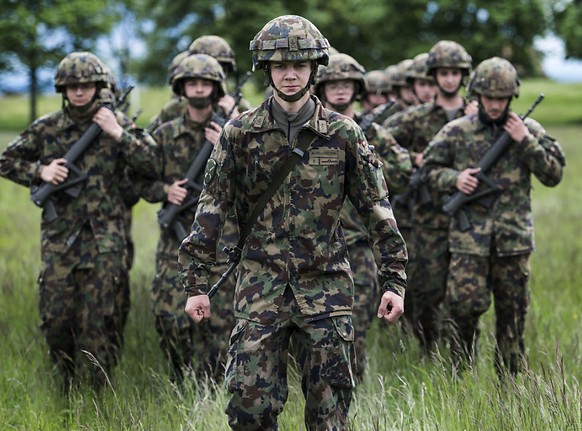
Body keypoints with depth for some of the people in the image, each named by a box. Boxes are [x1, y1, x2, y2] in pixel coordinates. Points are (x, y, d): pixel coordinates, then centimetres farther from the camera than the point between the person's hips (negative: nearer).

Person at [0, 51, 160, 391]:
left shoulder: (118, 123, 3)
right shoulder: (47, 129, 6)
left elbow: (153, 166, -5)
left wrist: (118, 134, -13)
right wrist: (40, 172, -4)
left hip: (104, 239, -2)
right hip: (59, 238, 2)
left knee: (97, 321, -4)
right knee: (55, 318, 1)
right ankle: (68, 385, 23)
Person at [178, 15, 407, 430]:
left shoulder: (342, 134, 2)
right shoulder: (240, 133, 2)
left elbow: (377, 208, 5)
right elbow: (212, 208, 4)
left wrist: (394, 281, 2)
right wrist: (197, 283, -1)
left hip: (326, 287, 0)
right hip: (261, 287, 0)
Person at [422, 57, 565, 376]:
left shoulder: (529, 130, 5)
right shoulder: (456, 132, 3)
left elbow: (553, 175, 1)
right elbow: (431, 168, 11)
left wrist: (526, 142, -11)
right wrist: (454, 179, -10)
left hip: (514, 239, 1)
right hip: (469, 238, -1)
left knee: (513, 312, 7)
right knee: (466, 304, -9)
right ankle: (461, 371, 10)